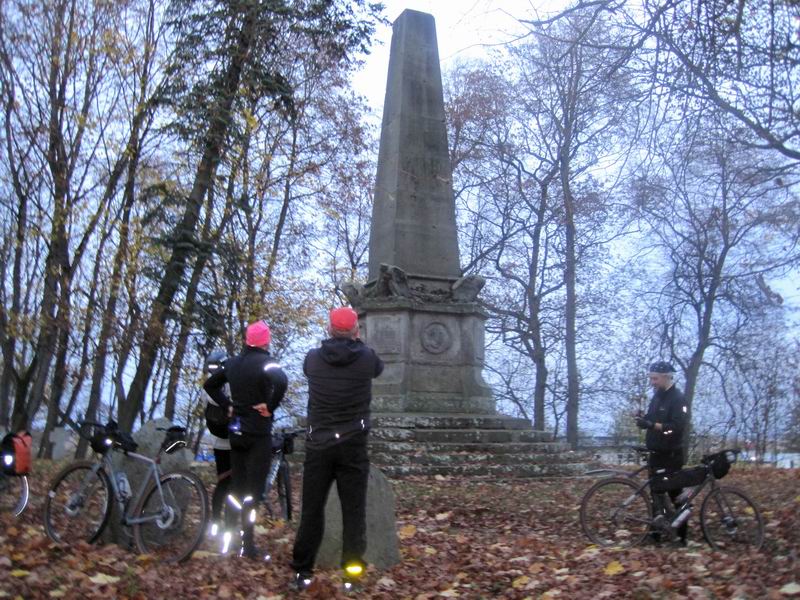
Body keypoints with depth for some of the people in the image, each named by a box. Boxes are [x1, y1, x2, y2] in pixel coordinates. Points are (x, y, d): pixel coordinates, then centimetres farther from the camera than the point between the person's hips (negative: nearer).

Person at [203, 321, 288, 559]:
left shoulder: (233, 362, 7)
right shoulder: (265, 362, -14)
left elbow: (209, 384, 17)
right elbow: (281, 381, -34)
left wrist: (228, 405, 13)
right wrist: (270, 406, -21)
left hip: (235, 430, 6)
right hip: (258, 433, -6)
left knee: (237, 486, 16)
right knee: (253, 490, -2)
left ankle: (229, 534, 22)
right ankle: (248, 544, -1)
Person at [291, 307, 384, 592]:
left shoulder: (313, 358, -4)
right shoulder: (366, 358, -7)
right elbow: (379, 367, 16)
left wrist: (333, 341, 29)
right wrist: (357, 343, 27)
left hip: (318, 444, 2)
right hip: (353, 444, -1)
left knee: (311, 509, 11)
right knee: (353, 511, 7)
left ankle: (302, 572, 18)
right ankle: (352, 574, 10)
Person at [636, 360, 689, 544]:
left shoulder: (678, 398, -13)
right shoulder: (657, 396, 13)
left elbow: (677, 427, -22)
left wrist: (651, 425, -30)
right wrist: (644, 419, -6)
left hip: (671, 456, -8)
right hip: (656, 454, 8)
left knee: (674, 495, -3)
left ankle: (681, 536, 4)